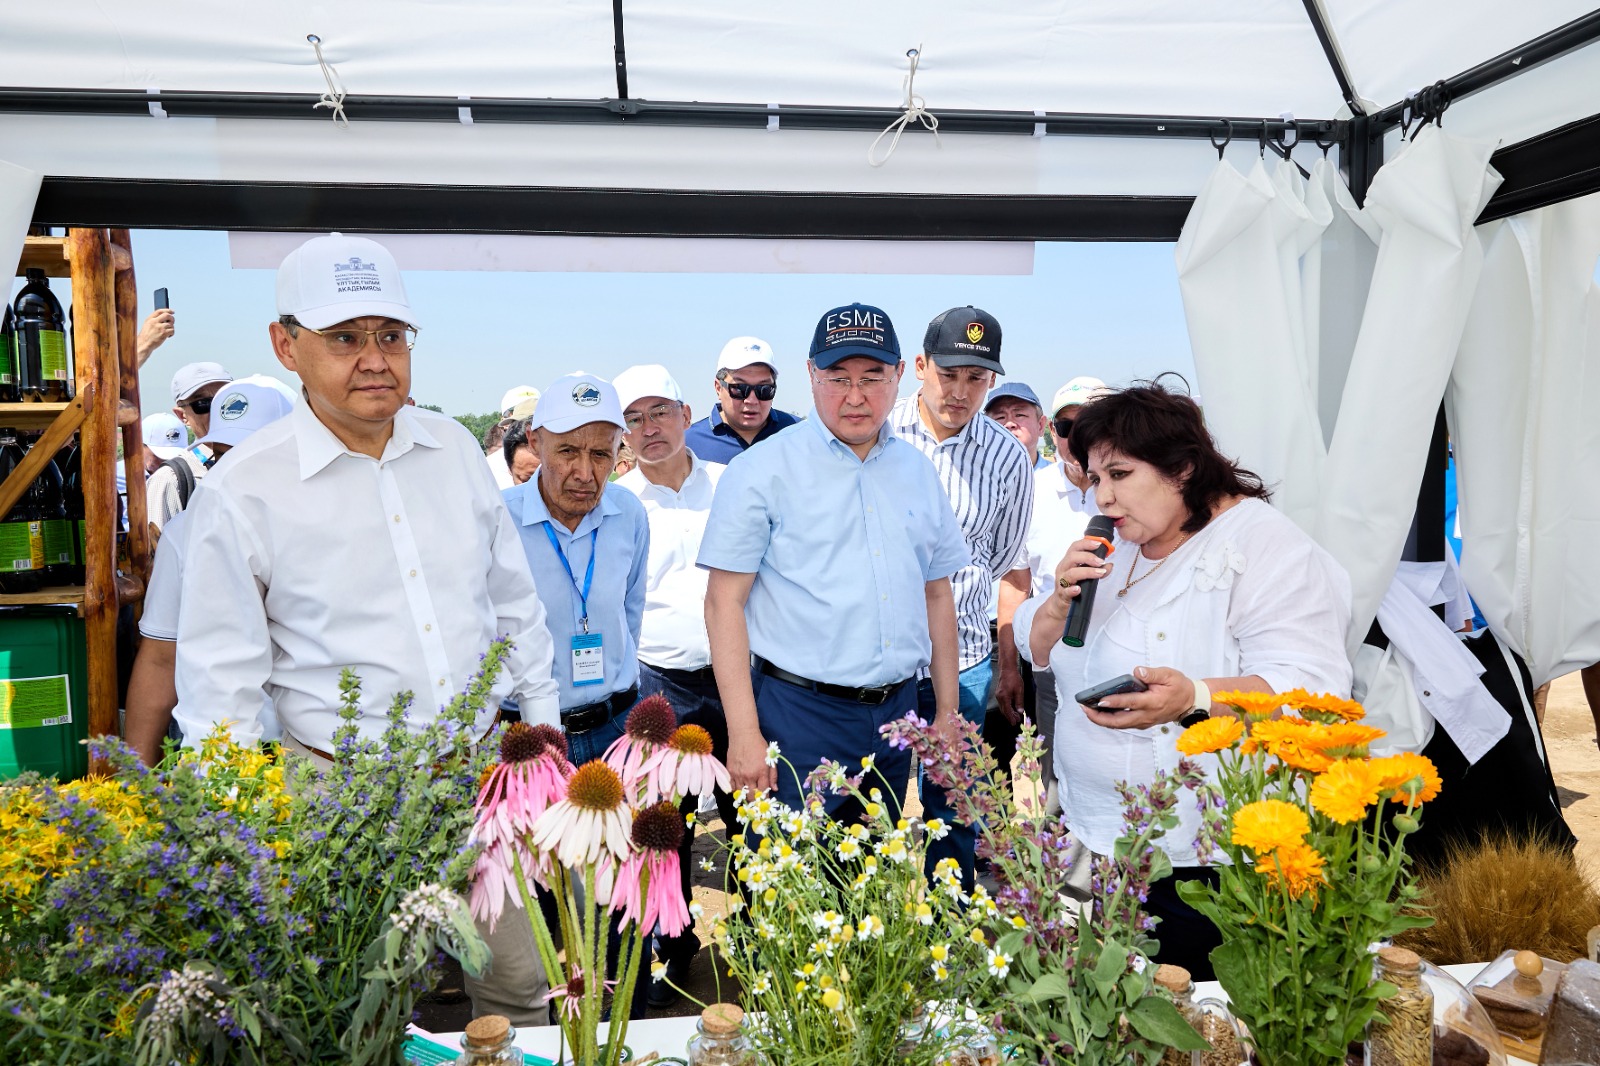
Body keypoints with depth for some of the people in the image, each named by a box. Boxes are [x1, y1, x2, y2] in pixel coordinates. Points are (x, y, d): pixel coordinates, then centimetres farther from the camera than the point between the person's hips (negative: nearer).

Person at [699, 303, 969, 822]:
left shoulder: (918, 471, 9)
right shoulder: (763, 471, -8)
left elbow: (937, 595, 15)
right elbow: (724, 602, -11)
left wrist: (947, 712, 13)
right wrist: (744, 734, -16)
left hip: (895, 714, 5)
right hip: (798, 715, -5)